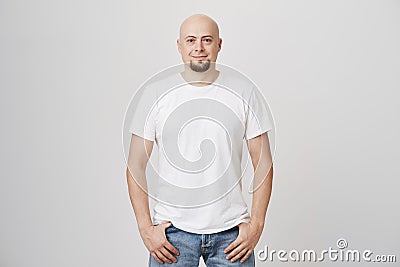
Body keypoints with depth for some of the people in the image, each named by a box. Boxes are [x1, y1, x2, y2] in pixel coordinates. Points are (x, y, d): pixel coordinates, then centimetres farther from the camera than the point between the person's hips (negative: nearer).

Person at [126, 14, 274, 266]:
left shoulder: (244, 93, 0)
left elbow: (263, 163, 2)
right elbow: (136, 166, 1)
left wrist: (256, 225, -4)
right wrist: (146, 228, -5)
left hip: (231, 230, 1)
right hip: (173, 230, 0)